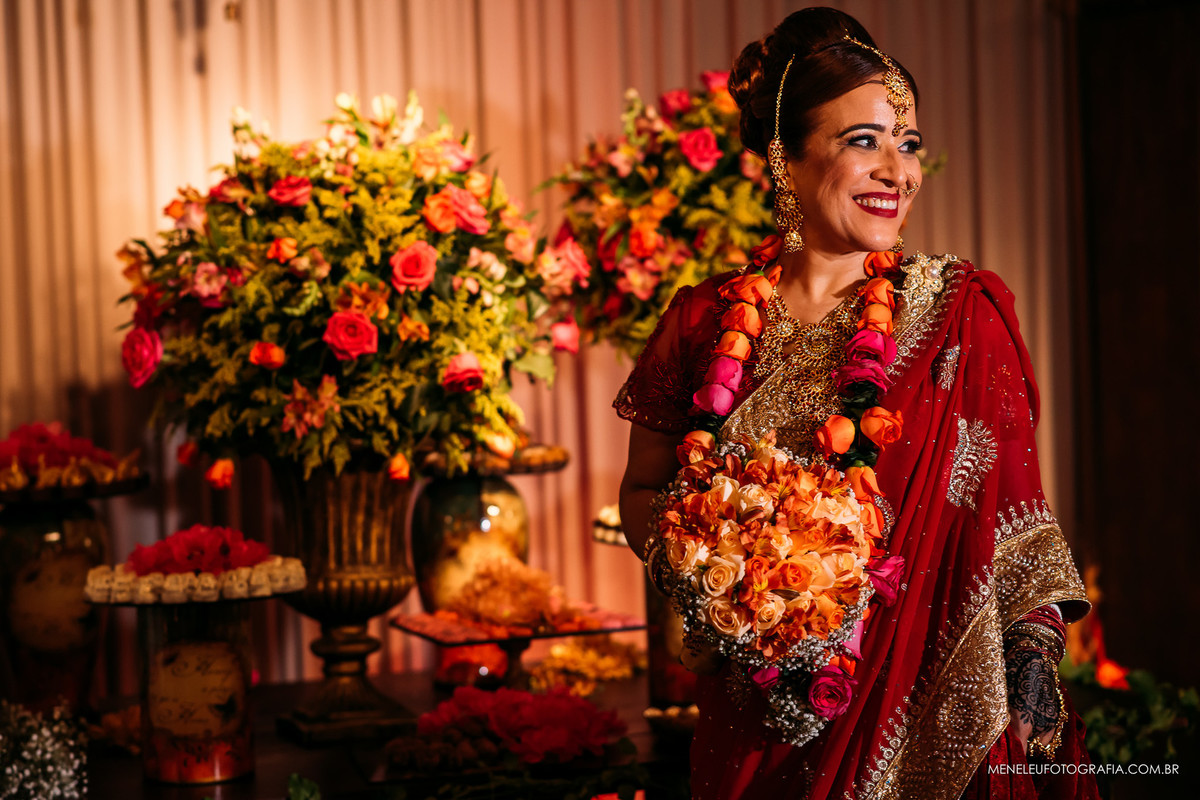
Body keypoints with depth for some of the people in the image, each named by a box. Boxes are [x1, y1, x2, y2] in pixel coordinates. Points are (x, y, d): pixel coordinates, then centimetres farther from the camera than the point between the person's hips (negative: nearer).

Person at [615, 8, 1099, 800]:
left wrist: (1033, 643, -13)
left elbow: (1013, 506, -1)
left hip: (931, 704, -1)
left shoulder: (963, 312, -3)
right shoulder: (708, 322, 0)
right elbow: (642, 492, 9)